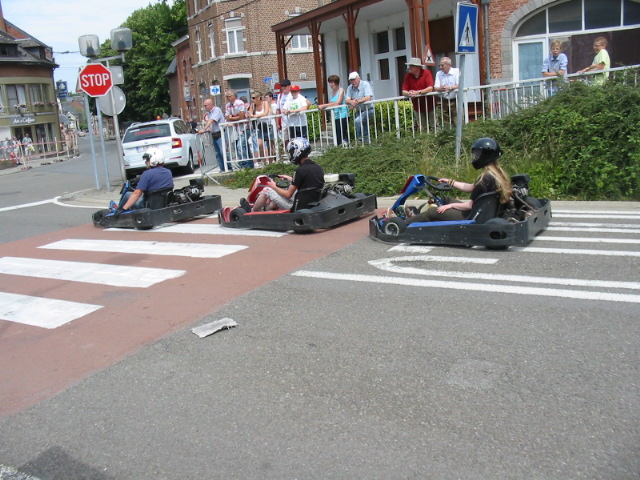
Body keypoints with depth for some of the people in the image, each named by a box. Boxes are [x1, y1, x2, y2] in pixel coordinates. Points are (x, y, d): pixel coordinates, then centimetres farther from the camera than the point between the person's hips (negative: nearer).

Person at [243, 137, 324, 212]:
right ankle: (266, 208, 40)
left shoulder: (300, 170, -21)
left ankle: (252, 212, 30)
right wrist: (290, 179, 29)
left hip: (299, 207, -8)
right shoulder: (319, 168, 2)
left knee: (266, 190, 4)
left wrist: (274, 187, 3)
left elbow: (288, 195, -15)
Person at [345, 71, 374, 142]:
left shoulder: (365, 84, -13)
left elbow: (368, 98, -25)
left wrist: (357, 101, -31)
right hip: (358, 111, 6)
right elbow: (347, 100, -7)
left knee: (357, 121, -27)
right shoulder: (350, 88, 3)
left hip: (368, 109, -6)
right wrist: (351, 102, -31)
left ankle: (359, 139, -16)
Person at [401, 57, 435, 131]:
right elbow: (404, 91, -7)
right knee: (422, 128, 8)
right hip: (417, 107, 3)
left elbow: (430, 88, -22)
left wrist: (418, 92, -33)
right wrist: (409, 93, -30)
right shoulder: (408, 76, -2)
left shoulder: (426, 73, -11)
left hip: (429, 105, -3)